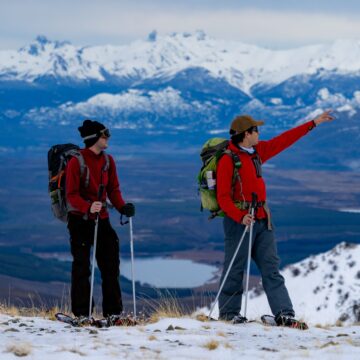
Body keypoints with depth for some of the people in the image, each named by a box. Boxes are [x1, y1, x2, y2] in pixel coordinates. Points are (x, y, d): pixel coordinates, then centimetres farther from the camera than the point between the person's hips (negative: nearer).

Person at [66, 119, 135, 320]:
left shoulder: (108, 161, 6)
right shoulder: (77, 162, -12)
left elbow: (113, 189, 9)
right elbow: (72, 195, -15)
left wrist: (122, 207, -11)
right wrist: (88, 207, -33)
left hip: (102, 219, 6)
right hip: (80, 219, -6)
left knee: (111, 265, 4)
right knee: (82, 265, -1)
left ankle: (113, 311, 10)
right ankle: (82, 312, 4)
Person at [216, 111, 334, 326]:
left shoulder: (257, 152, 12)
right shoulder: (228, 160, -11)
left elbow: (284, 140, 20)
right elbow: (223, 197, -14)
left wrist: (313, 124, 23)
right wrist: (240, 217, -28)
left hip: (262, 220, 8)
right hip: (239, 220, -8)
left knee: (272, 268, 1)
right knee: (235, 268, -1)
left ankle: (284, 314, -4)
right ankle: (228, 312, 10)